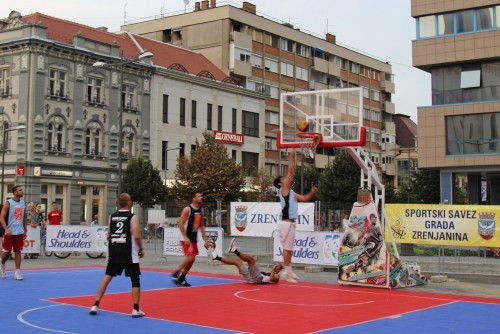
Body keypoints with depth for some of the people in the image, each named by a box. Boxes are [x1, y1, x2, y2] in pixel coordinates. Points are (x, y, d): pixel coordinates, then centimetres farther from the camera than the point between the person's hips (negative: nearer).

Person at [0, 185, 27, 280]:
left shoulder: (23, 203, 8)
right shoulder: (8, 203, -9)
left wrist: (25, 230, 15)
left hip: (19, 232, 4)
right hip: (10, 232, -4)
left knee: (18, 252, 2)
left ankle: (17, 273, 2)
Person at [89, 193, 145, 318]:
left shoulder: (112, 217, 7)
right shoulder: (132, 217, -8)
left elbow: (108, 235, 10)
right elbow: (136, 236, -16)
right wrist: (141, 249, -2)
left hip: (114, 253, 4)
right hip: (129, 254, -4)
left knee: (107, 277, 12)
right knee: (135, 280, 5)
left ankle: (95, 305, 9)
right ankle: (136, 310, 4)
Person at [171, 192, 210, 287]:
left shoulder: (200, 211, 11)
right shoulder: (187, 209, -13)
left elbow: (201, 226, 17)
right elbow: (181, 224, -16)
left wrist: (206, 239, 11)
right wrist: (185, 238, -23)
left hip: (194, 238, 8)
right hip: (186, 238, -8)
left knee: (191, 259, 8)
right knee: (190, 258, -16)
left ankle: (181, 278, 19)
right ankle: (175, 274, 0)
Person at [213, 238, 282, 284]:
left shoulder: (276, 276, 10)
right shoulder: (268, 273, 35)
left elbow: (271, 279, -14)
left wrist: (273, 269, -6)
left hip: (257, 279, -9)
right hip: (250, 278, 9)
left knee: (250, 259, -23)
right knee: (236, 261, 12)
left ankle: (235, 251, -36)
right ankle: (218, 258, 9)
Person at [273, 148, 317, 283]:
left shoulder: (290, 192, 20)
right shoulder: (284, 190, -5)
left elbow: (304, 198, 23)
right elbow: (290, 171, -10)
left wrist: (312, 193, 5)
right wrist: (292, 156, -6)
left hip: (290, 222, 9)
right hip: (286, 223, -9)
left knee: (289, 248, 12)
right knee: (287, 248, -7)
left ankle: (289, 271, 17)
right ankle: (287, 272, -4)